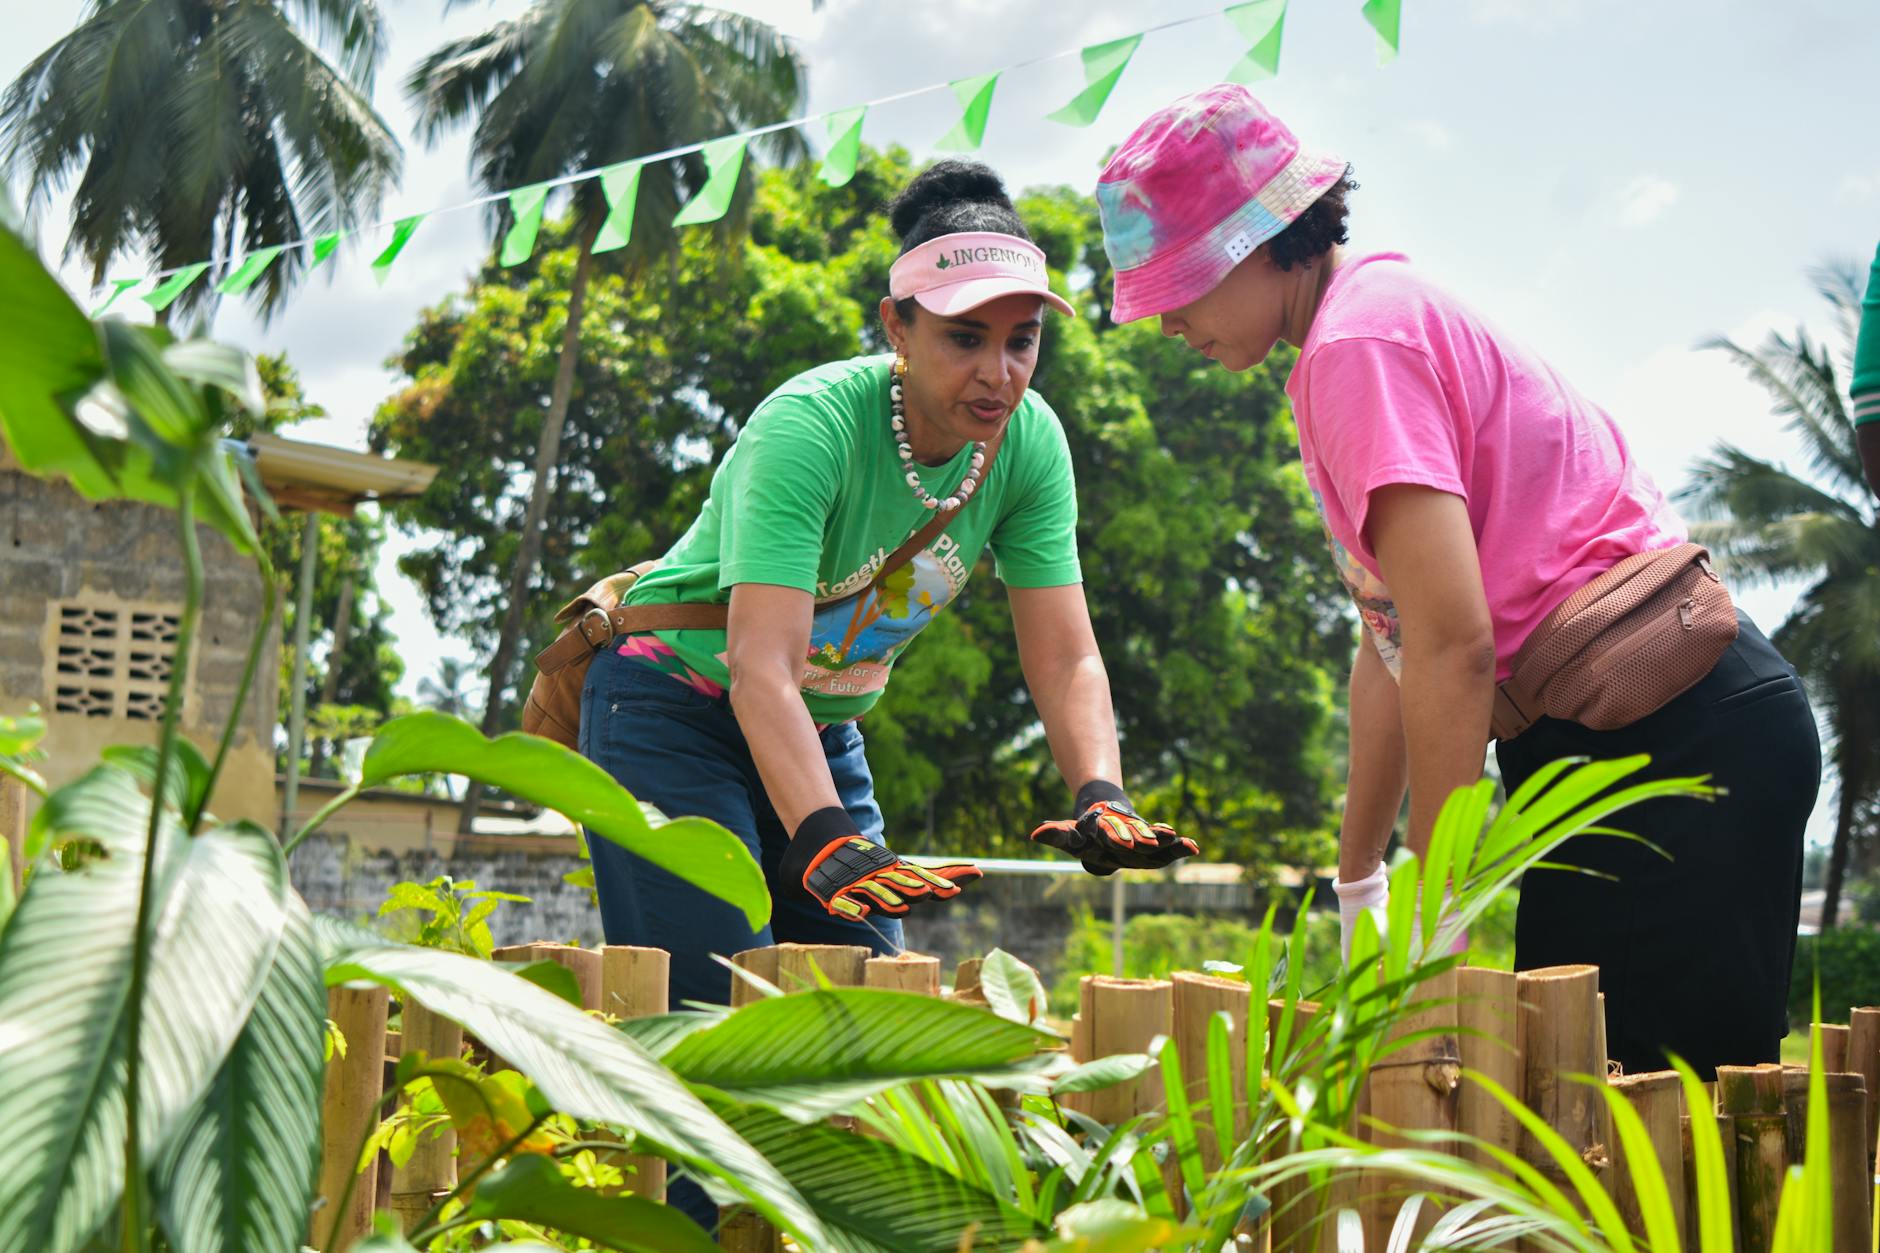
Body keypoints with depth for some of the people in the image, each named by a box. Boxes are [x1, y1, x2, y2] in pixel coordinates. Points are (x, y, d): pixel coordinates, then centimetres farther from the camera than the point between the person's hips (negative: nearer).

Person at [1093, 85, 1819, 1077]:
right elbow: (1390, 641, 22)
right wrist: (1355, 886, 25)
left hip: (1663, 729, -10)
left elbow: (1452, 643, -22)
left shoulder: (1360, 340, -14)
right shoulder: (1380, 316, 18)